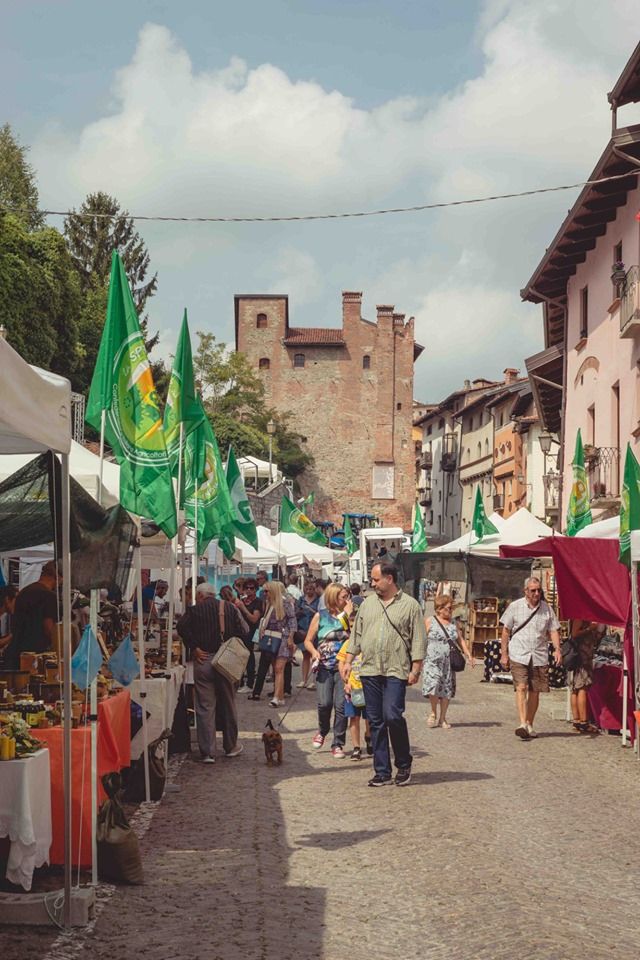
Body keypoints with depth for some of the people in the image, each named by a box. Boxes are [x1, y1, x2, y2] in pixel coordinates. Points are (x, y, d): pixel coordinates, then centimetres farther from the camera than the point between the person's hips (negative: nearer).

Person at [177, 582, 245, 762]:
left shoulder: (194, 610, 0)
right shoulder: (230, 608, 8)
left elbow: (182, 627, -17)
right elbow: (240, 631, 2)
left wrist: (194, 648, -12)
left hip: (203, 661, -3)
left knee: (205, 707, 0)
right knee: (228, 705, 15)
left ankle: (207, 752, -1)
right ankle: (231, 746, 25)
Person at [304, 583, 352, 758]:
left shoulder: (348, 615, 7)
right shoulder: (321, 616, 5)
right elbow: (308, 641, 10)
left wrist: (349, 614, -9)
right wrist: (314, 652, -10)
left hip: (343, 666, 1)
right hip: (325, 666, -1)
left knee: (341, 705, -6)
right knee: (324, 703, -12)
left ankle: (338, 744, 5)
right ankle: (322, 731, 19)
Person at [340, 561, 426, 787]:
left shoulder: (410, 605, 1)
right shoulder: (367, 604, 14)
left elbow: (418, 640, -1)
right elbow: (356, 635, 17)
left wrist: (416, 669, -7)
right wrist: (348, 661, 10)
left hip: (396, 672, -4)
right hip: (370, 671, 5)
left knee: (392, 716, -15)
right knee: (376, 721, 5)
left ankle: (404, 764, 6)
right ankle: (382, 772, 11)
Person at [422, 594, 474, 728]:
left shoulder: (454, 623, 13)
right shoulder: (430, 621, 0)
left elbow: (460, 640, 15)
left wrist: (468, 655, 4)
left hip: (449, 662, 4)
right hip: (433, 661, -4)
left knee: (447, 690, 4)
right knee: (433, 687, -16)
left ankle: (442, 718, 15)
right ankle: (433, 713, 8)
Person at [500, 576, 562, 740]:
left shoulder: (546, 608, 8)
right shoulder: (515, 607, 2)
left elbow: (553, 631, 9)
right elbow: (506, 631, 6)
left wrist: (557, 648, -7)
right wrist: (504, 654, 3)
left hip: (539, 656, 3)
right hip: (519, 655, -3)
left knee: (535, 691, 5)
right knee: (521, 688, -15)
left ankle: (530, 725, 17)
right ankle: (522, 724, -22)